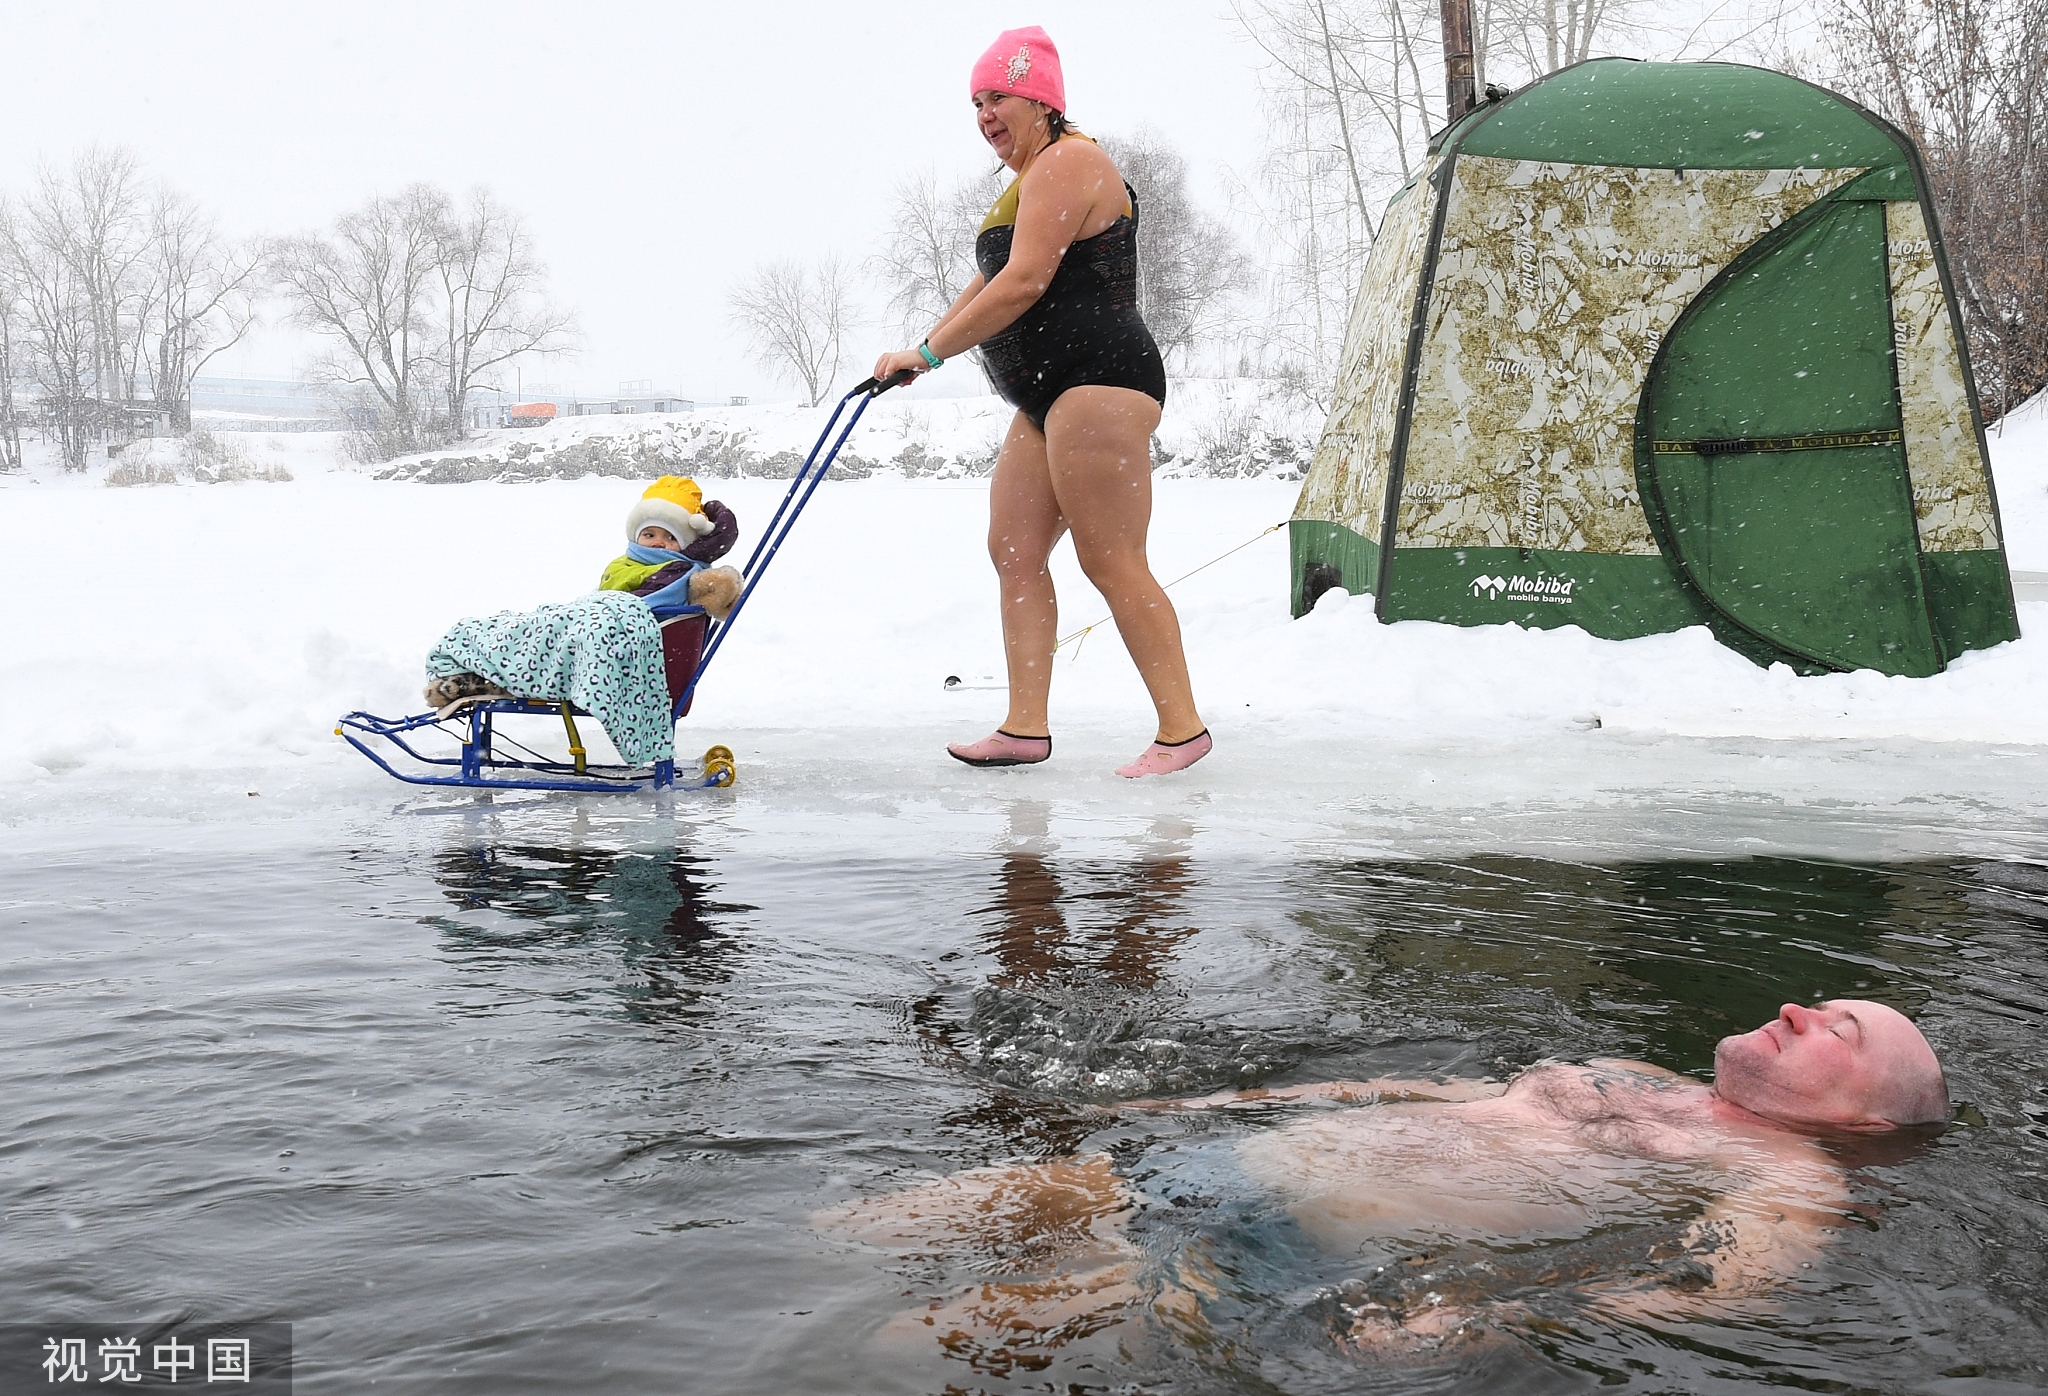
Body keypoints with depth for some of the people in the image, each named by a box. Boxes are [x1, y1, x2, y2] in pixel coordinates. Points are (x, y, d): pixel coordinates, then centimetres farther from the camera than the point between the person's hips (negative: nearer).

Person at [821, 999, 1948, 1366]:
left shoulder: (1787, 1176, 5)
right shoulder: (1629, 1080, 26)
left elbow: (1722, 1287, -16)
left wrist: (1505, 1316, -33)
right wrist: (1202, 1103, 24)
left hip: (1331, 1262, -7)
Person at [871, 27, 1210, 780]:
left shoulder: (1066, 162, -11)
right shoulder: (1031, 177, 24)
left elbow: (1024, 284, -19)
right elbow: (987, 285, 28)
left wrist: (929, 352, -11)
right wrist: (924, 349, 18)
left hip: (1099, 382, -11)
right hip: (1049, 397, 11)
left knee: (1112, 563, -12)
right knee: (1013, 550, 6)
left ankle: (1182, 729, -6)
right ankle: (1026, 727, 8)